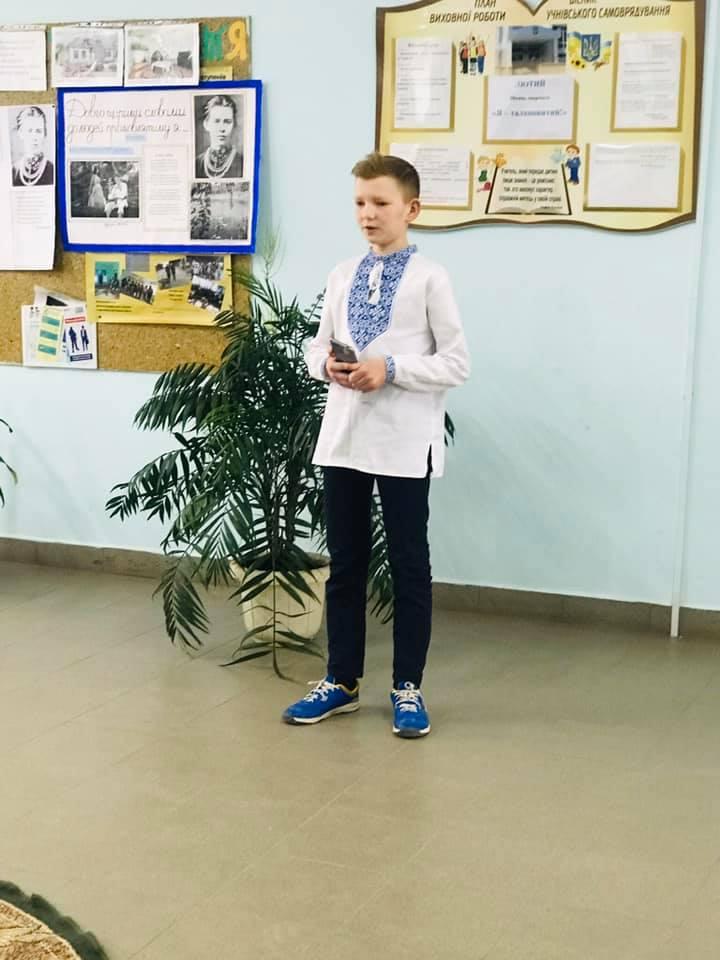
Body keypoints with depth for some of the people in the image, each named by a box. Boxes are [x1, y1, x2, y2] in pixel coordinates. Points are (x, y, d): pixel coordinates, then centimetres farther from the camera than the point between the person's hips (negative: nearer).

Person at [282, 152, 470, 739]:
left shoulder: (430, 278, -7)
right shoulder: (343, 275, 8)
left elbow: (457, 365, -8)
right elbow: (318, 346, 14)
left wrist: (390, 370, -18)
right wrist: (327, 365, -8)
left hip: (404, 444, -5)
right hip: (343, 437, 5)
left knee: (409, 567, 7)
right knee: (345, 564, 13)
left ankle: (408, 688, 19)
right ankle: (341, 682, 26)